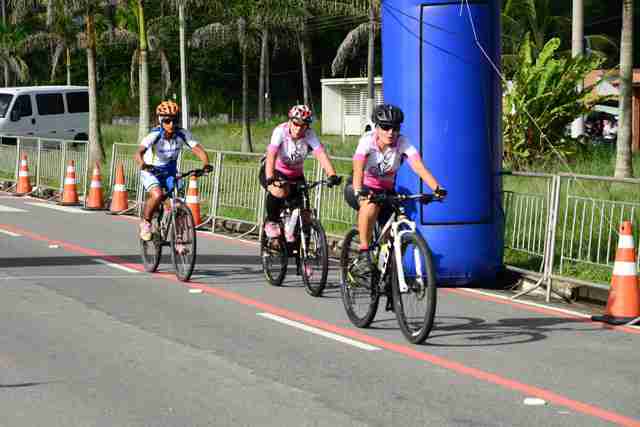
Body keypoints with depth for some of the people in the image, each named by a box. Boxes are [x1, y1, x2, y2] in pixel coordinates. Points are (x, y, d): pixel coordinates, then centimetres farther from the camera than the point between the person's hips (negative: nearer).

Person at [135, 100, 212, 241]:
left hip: (169, 171, 3)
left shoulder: (182, 134, -19)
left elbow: (198, 149, -24)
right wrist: (142, 164, -64)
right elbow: (139, 151, -42)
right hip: (151, 171, -3)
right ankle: (145, 222, -4)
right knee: (157, 195, -30)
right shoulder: (154, 135, -29)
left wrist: (206, 164, -44)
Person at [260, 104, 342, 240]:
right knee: (280, 191, -37)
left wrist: (332, 175, -48)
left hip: (296, 175, 3)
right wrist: (270, 178, -53)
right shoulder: (280, 131, -25)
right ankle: (271, 222, -12)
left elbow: (321, 154, -31)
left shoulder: (309, 135, -18)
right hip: (276, 172, -3)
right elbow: (271, 155, -37)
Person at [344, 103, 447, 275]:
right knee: (371, 205, -37)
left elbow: (419, 166, -31)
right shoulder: (368, 140, -24)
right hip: (363, 189, -3)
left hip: (386, 191, 3)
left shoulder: (402, 143, -18)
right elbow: (358, 168, -39)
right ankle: (364, 253, -27)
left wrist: (437, 188, -48)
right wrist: (359, 191, -58)